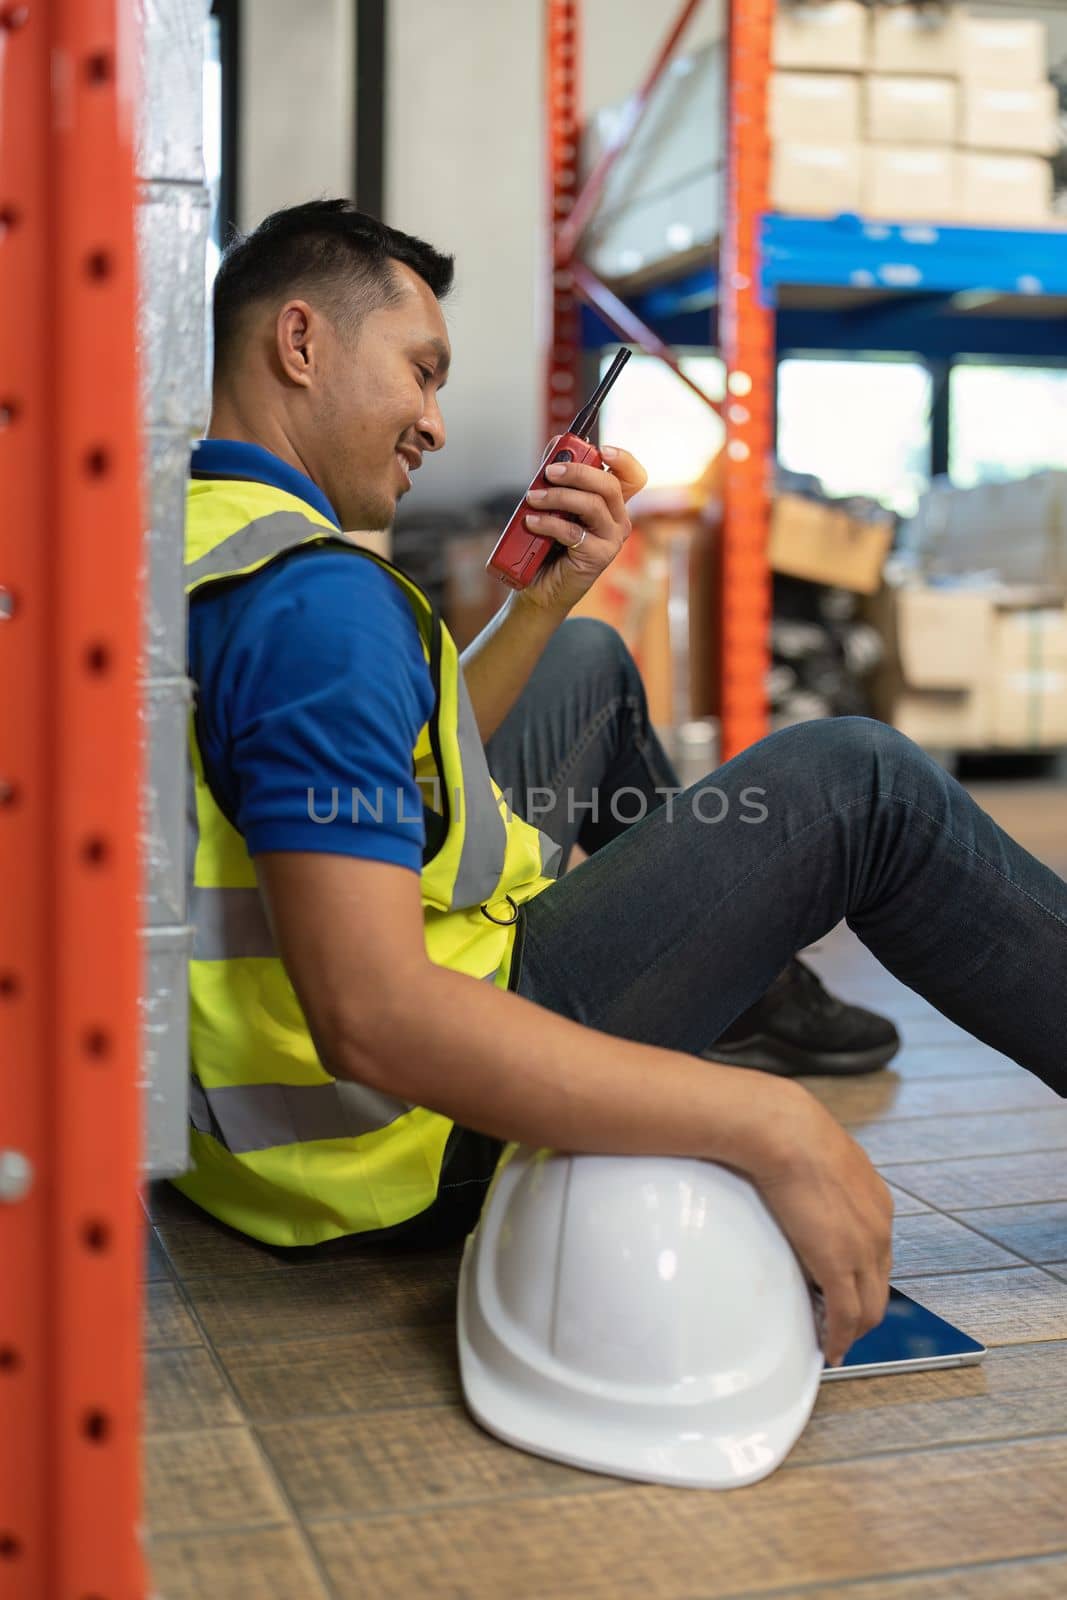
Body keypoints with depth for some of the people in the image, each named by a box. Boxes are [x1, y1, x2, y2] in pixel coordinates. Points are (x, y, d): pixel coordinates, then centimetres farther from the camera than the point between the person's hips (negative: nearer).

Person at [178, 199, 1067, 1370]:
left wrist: (545, 601, 3)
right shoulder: (315, 596, -27)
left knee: (590, 665, 24)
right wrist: (772, 1124, -34)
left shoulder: (194, 544, 6)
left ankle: (760, 993, 41)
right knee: (857, 784, -11)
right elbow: (372, 1022, -36)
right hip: (395, 1148, -10)